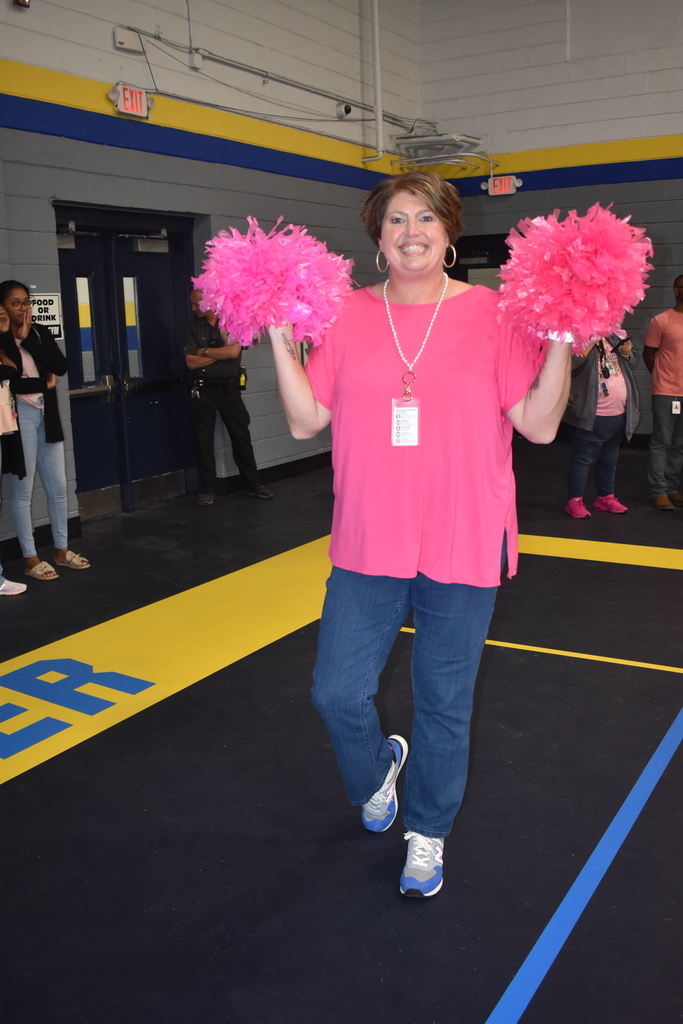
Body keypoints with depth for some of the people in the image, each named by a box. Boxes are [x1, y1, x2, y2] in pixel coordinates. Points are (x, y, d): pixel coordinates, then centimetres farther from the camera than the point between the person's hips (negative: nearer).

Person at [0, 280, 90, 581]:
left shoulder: (40, 332, 8)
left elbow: (61, 366, -6)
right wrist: (42, 381, -10)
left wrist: (27, 340, -11)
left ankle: (61, 550, 23)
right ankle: (30, 559, 10)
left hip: (47, 415, 5)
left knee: (58, 486, 10)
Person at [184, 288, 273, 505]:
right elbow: (191, 362, -7)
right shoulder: (193, 327, 3)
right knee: (204, 440, 3)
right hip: (203, 390, 1)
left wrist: (205, 351, -9)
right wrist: (222, 352, -9)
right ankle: (207, 490, 12)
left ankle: (253, 484, 14)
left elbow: (234, 351, -15)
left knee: (241, 436, 4)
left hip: (229, 388, -1)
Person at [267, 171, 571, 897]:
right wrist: (280, 338, -6)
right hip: (370, 545, 2)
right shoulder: (348, 316, 2)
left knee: (444, 703, 13)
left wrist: (562, 342, -17)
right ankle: (377, 770, 44)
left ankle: (427, 832, 38)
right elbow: (305, 421, 1)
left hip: (462, 548, -2)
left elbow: (539, 425, -5)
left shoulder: (489, 313, -4)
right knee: (337, 693, 7)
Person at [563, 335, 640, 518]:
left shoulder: (613, 339, 14)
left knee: (609, 460, 16)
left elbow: (629, 362, 27)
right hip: (589, 416, -7)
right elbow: (571, 364, -26)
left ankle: (605, 497, 27)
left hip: (619, 415, 8)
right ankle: (574, 501, 5)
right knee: (582, 459, -3)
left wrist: (626, 352, 5)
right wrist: (592, 342, -24)